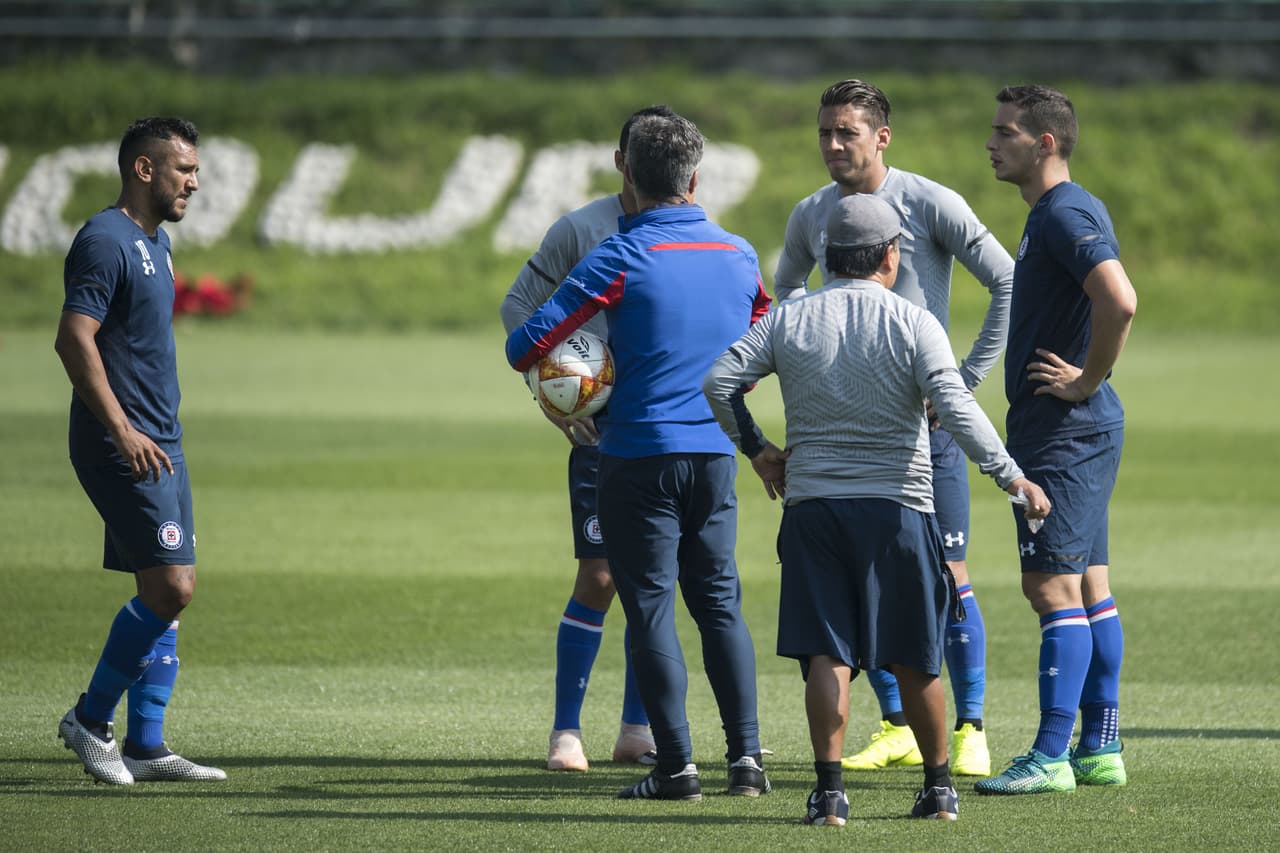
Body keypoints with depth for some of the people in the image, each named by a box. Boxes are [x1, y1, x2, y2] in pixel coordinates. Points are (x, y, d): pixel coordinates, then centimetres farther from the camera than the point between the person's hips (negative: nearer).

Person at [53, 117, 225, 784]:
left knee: (166, 592, 7)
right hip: (124, 450, -10)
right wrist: (122, 429, -26)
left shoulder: (155, 243, 18)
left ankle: (144, 747, 9)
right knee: (170, 586, -13)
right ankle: (91, 718, -1)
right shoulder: (105, 241, -13)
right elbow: (74, 339, -21)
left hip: (159, 446, 10)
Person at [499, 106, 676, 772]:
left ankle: (636, 730, 15)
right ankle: (566, 731, 1)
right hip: (602, 433, -3)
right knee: (598, 579, -7)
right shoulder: (580, 230, -4)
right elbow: (518, 304, 3)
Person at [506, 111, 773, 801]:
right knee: (720, 603, 13)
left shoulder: (621, 258, -10)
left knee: (651, 610, 1)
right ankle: (746, 756, 5)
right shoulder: (739, 254, 5)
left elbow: (525, 346, -11)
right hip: (716, 454, 5)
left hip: (640, 453, -5)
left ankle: (677, 766, -1)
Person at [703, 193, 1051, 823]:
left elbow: (719, 381, 0)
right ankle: (938, 787, 19)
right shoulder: (913, 324, -5)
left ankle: (829, 788, -10)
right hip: (897, 507, -1)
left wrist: (757, 450, 12)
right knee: (913, 659, 9)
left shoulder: (788, 320, 4)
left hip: (811, 505, 1)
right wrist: (1011, 476, -12)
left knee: (826, 653, 0)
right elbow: (956, 407, -15)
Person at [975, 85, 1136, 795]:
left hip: (1064, 433, -11)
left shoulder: (1064, 215, -16)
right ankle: (1099, 749, 16)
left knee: (1053, 587, -10)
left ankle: (1051, 756, -11)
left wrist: (1086, 380, -19)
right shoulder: (1056, 213, 16)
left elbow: (1120, 303, -31)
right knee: (1088, 587, 12)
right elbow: (1109, 301, 29)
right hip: (1082, 427, 11)